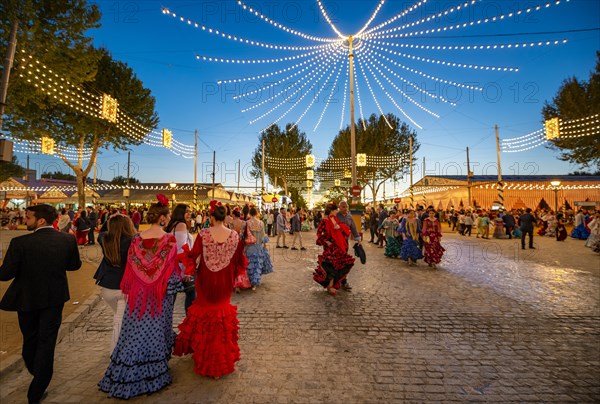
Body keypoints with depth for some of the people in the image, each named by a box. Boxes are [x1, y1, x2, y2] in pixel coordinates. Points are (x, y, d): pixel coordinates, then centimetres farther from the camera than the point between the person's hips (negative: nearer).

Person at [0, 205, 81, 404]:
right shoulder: (68, 239, -14)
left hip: (27, 298, -1)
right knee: (46, 342, 12)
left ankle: (35, 371, 47)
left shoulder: (20, 243, -22)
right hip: (55, 298, 1)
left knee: (30, 339, 23)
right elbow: (75, 265, -2)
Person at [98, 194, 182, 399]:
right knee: (155, 330, 12)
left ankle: (127, 376, 27)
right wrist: (174, 287, 1)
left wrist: (127, 289, 12)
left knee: (136, 330, 15)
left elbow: (131, 266, 1)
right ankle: (153, 373, 27)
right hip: (160, 293, -3)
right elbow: (172, 268, -12)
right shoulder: (169, 239, -15)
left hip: (139, 292, 3)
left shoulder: (137, 238, -3)